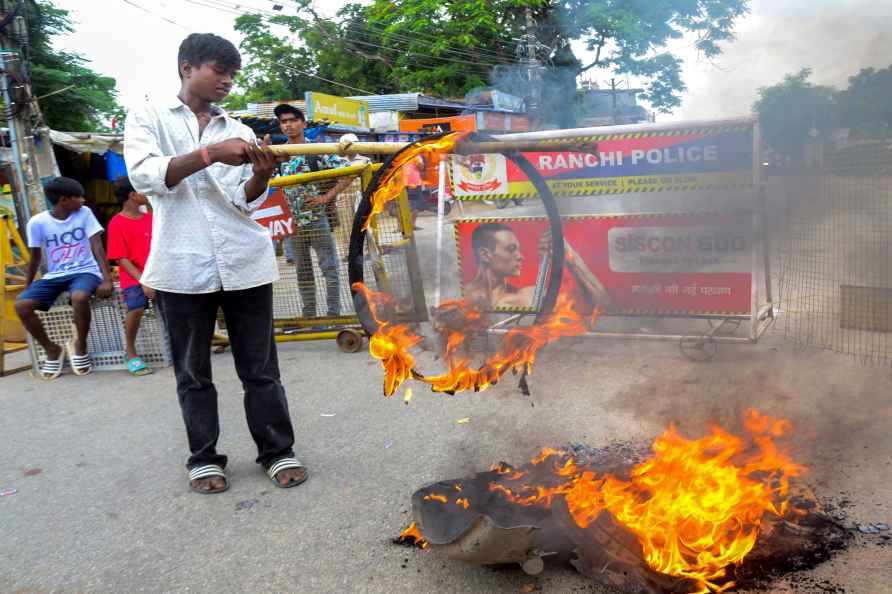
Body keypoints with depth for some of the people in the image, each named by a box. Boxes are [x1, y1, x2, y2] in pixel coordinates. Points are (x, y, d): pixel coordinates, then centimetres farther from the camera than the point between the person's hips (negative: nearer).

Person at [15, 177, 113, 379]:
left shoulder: (84, 213, -4)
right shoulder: (37, 222, -3)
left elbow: (97, 247, -7)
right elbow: (35, 257, 9)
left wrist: (107, 279, -15)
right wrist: (27, 287, 14)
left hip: (85, 272, -2)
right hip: (54, 276, 2)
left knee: (79, 297, -36)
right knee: (21, 305, -21)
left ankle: (79, 345, -8)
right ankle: (53, 350, 0)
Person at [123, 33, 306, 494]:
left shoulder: (239, 132, 15)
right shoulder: (148, 118, 7)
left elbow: (247, 203, 9)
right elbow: (143, 176, -11)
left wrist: (261, 176, -12)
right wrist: (210, 154, -20)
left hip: (245, 261, 2)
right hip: (182, 264, -2)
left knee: (260, 367, 5)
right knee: (193, 372, 8)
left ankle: (277, 451, 16)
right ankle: (204, 458, 21)